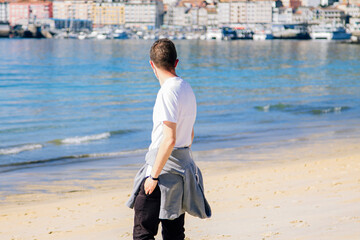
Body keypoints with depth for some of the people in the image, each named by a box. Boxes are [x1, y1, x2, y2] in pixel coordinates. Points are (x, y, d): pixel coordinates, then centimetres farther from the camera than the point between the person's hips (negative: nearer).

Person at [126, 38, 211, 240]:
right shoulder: (187, 88, 12)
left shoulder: (168, 91, -17)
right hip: (184, 164, 9)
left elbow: (169, 140, -22)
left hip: (165, 167, -9)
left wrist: (153, 176, -19)